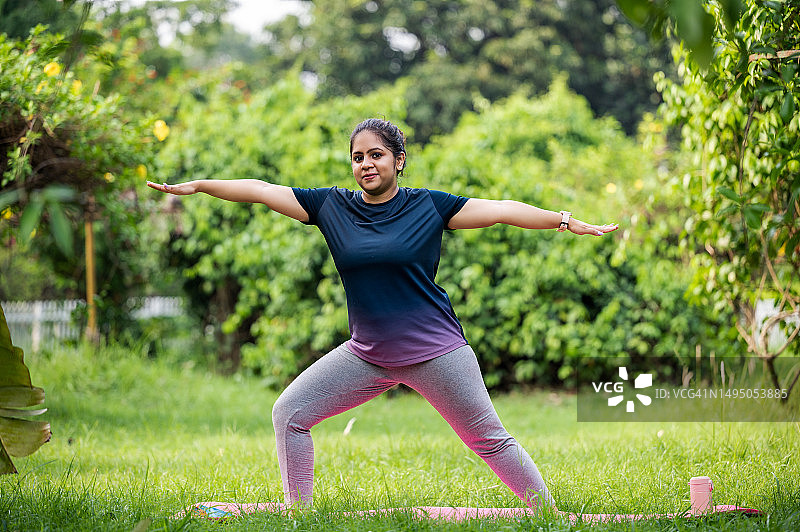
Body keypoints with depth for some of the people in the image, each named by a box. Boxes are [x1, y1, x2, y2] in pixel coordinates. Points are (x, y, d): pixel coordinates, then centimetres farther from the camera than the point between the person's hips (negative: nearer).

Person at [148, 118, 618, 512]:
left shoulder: (429, 206, -4)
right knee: (290, 413, -2)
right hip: (368, 353, 4)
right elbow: (261, 191, 4)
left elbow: (500, 210, -6)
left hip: (435, 349, -3)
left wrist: (568, 221, -12)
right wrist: (199, 185, 0)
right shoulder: (332, 206, 3)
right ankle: (299, 512, 8)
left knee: (489, 439, -1)